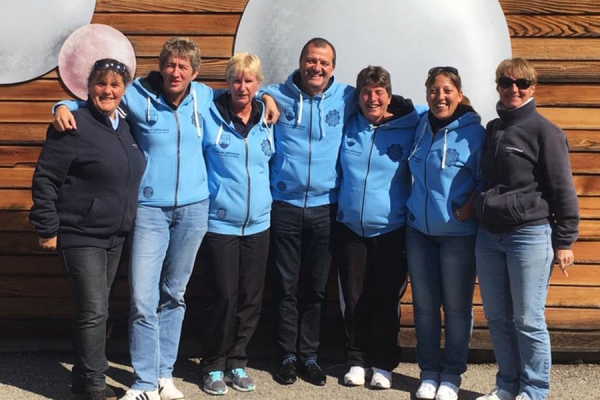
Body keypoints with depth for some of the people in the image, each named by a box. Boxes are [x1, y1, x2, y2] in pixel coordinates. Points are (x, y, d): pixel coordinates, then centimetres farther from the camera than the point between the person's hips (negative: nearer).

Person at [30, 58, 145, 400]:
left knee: (96, 309, 14)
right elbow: (44, 179, -14)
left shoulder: (125, 127, 9)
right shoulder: (74, 125, -13)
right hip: (81, 236, -7)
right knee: (94, 311, -7)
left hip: (115, 237, 7)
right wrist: (47, 228, -15)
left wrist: (126, 223, 15)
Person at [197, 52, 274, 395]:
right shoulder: (208, 117, -7)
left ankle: (237, 362, 25)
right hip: (220, 224, -4)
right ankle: (214, 365, 16)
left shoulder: (267, 121, 6)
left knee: (251, 298, 9)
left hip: (258, 225, 4)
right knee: (223, 297, -2)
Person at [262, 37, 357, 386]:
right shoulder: (276, 96, 0)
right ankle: (288, 354, 19)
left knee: (317, 287, 9)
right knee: (287, 286, 6)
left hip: (325, 206, 1)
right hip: (285, 205, -1)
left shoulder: (346, 98, 2)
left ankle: (309, 355, 22)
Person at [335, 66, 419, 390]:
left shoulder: (409, 129, -5)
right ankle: (357, 360, 23)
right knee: (353, 299, 8)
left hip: (390, 230, -2)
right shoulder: (347, 127, 4)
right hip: (350, 228, 2)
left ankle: (383, 364, 20)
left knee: (386, 300, 5)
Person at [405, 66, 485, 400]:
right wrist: (415, 207, 9)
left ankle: (453, 373, 20)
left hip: (458, 233, -4)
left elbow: (484, 180, -6)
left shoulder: (473, 131, -9)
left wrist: (469, 208, -18)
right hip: (419, 230, 4)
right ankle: (429, 370, 24)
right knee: (424, 304, 9)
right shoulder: (421, 126, 5)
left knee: (457, 306, 5)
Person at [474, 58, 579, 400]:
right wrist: (478, 208, 15)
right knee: (497, 317, 12)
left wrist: (564, 241, -9)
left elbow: (563, 189, -8)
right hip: (489, 236, 6)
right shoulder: (492, 130, 12)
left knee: (528, 320, -1)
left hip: (530, 235, -6)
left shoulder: (544, 131, -7)